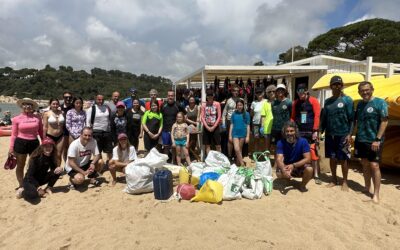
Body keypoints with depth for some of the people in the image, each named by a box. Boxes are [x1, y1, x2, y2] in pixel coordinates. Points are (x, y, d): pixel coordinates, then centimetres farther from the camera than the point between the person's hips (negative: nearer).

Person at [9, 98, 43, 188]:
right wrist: (11, 148, -3)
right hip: (21, 143, -2)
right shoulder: (17, 119, -2)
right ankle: (21, 185, 24)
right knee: (20, 165, 10)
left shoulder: (37, 118, 1)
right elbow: (14, 135, 0)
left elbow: (41, 132, 8)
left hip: (34, 143, 2)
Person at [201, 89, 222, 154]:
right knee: (207, 145, 7)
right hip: (206, 127, 2)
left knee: (218, 145, -1)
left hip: (215, 127, -2)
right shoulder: (203, 105, 3)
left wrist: (213, 127, -10)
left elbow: (219, 116, -4)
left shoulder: (217, 104, -1)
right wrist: (207, 127, -10)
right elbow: (202, 117, 0)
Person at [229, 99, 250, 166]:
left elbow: (248, 126, 0)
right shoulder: (234, 114, 3)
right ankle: (242, 164, -3)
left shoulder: (246, 114, -1)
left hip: (243, 134, 0)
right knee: (236, 149, -12)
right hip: (235, 134, 1)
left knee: (240, 149, 8)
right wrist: (230, 135, 3)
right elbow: (231, 125, 6)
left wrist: (248, 136, -4)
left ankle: (238, 163, 21)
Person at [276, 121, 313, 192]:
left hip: (300, 166, -1)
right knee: (279, 173, -30)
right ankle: (287, 179, 9)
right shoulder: (281, 143, -17)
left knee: (309, 169, -33)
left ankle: (302, 186, 0)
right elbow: (279, 159, -26)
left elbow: (308, 159, -22)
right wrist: (283, 170, -48)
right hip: (286, 166, 1)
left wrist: (293, 165, -36)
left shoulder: (303, 141, -17)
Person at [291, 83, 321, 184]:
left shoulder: (313, 101, -2)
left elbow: (317, 116, -7)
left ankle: (316, 175, 4)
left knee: (313, 153, -4)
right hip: (299, 131, 4)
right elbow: (293, 117, 10)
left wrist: (315, 131, -11)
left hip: (311, 132, -4)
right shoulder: (296, 103, 9)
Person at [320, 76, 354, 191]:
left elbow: (351, 118, -6)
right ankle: (334, 180, 24)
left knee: (343, 159, 4)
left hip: (342, 135, -4)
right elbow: (324, 118, 11)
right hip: (330, 135, 4)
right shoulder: (327, 101, 9)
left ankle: (345, 182, 18)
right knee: (332, 158, 10)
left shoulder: (347, 100, -4)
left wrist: (349, 134, -13)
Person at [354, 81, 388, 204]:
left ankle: (376, 194, 2)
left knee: (374, 166, -6)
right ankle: (367, 188, 26)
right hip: (361, 139, 6)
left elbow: (384, 122, -11)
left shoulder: (380, 102, -8)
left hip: (374, 140, -6)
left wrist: (377, 139, -17)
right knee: (365, 164, 12)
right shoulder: (360, 104, 9)